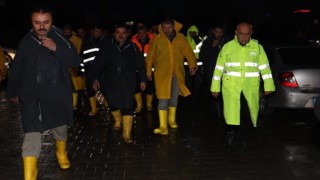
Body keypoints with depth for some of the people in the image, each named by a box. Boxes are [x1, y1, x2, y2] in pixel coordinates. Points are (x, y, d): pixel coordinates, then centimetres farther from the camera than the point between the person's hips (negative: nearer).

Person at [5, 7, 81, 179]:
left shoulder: (60, 38, -7)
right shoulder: (26, 41, -2)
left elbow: (76, 62, -14)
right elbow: (16, 69, 9)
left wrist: (56, 48, -26)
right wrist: (11, 92, 18)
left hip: (57, 95, 0)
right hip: (31, 97, 0)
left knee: (60, 128, 18)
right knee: (31, 136, -5)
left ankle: (61, 153, 49)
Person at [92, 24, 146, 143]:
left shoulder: (133, 48, 0)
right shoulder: (107, 47, -1)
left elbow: (140, 65, 6)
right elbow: (98, 63, -1)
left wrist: (143, 79, 5)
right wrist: (96, 79, -5)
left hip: (128, 83, -1)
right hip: (110, 82, 1)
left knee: (127, 107, -6)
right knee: (113, 105, 16)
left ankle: (126, 134, 1)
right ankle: (118, 121, 47)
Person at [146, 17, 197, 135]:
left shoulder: (181, 38, 0)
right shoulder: (157, 40, -4)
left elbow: (188, 52, -4)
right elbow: (150, 57, 2)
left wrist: (192, 65, -16)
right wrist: (148, 71, 4)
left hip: (177, 74, 3)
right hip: (162, 74, -3)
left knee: (174, 98, 17)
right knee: (163, 99, -8)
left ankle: (172, 120, 36)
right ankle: (163, 127, -7)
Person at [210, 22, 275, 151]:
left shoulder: (257, 47, 4)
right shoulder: (227, 47, 1)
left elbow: (264, 67, 5)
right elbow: (219, 68, 4)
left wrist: (268, 86, 1)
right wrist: (215, 87, 3)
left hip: (250, 88, 2)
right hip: (231, 87, -1)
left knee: (248, 115, 6)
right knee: (232, 113, -6)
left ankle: (243, 138, 25)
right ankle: (231, 136, 17)